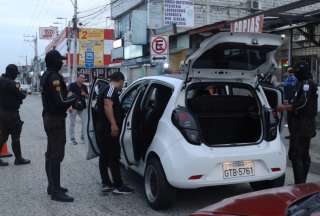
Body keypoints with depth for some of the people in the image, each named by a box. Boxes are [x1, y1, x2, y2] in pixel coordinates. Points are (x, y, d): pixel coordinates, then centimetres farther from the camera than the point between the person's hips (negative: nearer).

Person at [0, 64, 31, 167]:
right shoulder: (11, 83, -19)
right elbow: (21, 95, -14)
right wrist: (24, 93, 6)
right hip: (11, 113, -8)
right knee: (15, 136, 2)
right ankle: (18, 159, 11)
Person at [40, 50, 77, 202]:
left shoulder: (46, 75, 13)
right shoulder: (54, 77, -18)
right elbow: (61, 102, -24)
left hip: (49, 117, 11)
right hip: (56, 119, -11)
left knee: (51, 153, 15)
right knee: (57, 155, -9)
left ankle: (52, 186, 25)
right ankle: (56, 191, -6)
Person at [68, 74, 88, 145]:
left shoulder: (84, 87, 10)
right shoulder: (72, 85, -6)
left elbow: (87, 96, 17)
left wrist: (85, 94, -7)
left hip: (82, 107, 5)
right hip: (73, 107, -4)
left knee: (84, 122, 2)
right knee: (72, 124, 4)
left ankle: (83, 137, 15)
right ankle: (72, 138, 14)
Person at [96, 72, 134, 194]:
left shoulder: (104, 89, 20)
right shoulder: (112, 89, -11)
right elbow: (107, 106, -25)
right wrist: (113, 124, -31)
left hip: (101, 128, 10)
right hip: (109, 129, -10)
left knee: (104, 156, 12)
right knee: (114, 157, -6)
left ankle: (106, 184, 18)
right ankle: (118, 186, -3)